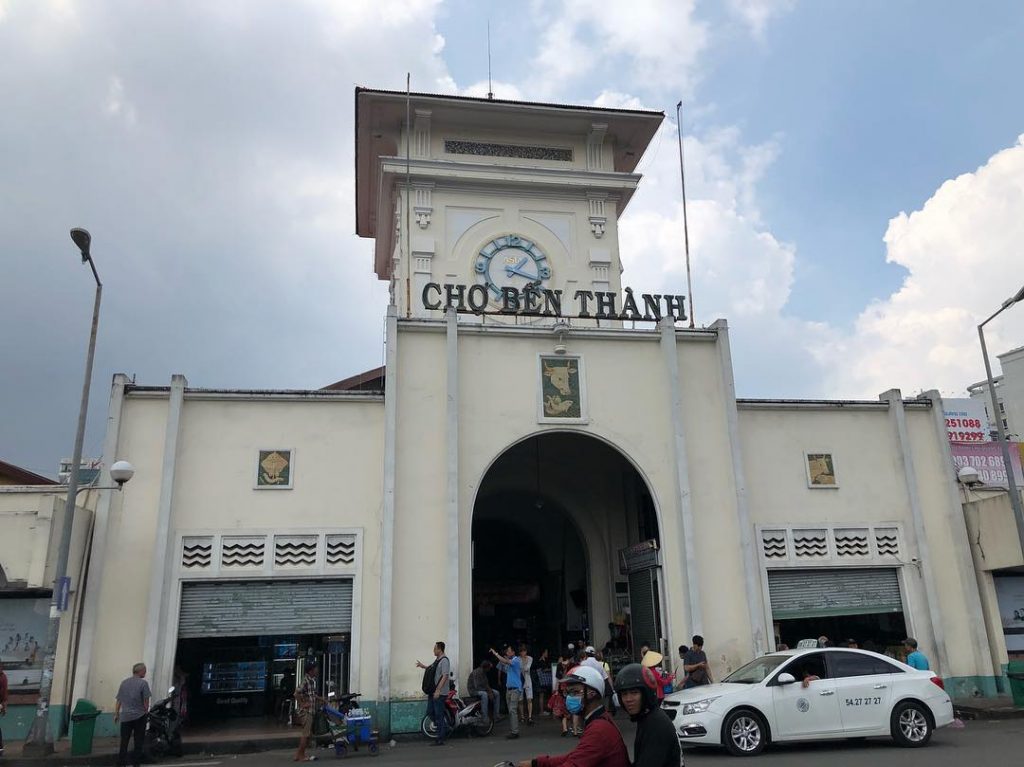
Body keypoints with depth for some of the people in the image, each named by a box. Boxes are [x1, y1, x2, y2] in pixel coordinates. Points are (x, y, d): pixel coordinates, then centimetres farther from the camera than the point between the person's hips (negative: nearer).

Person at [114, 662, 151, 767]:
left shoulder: (124, 683, 7)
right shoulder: (143, 683, -8)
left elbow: (119, 700, 9)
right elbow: (146, 700, -8)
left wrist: (116, 714, 17)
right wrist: (146, 711, 7)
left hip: (125, 716, 4)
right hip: (139, 716, -4)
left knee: (124, 741, 10)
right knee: (138, 742, 5)